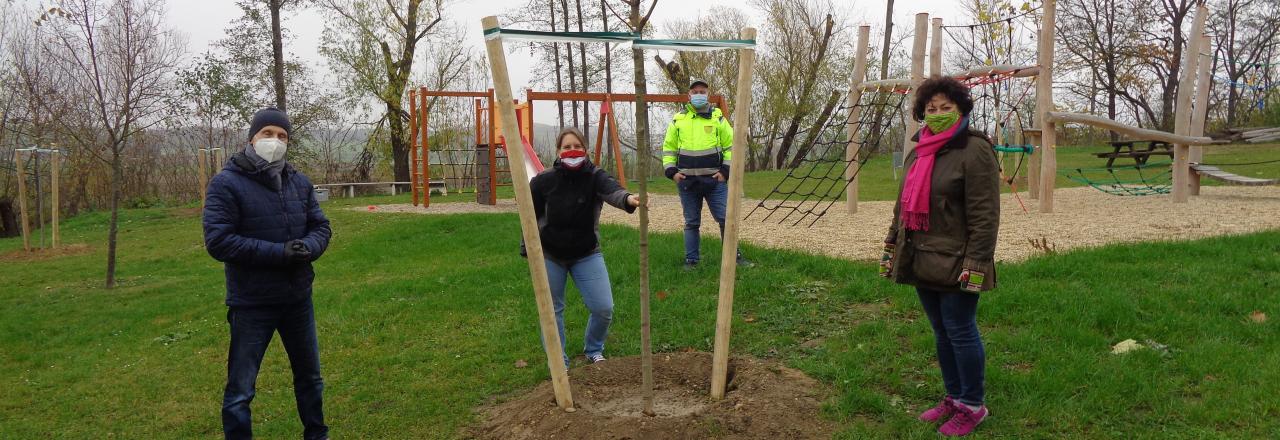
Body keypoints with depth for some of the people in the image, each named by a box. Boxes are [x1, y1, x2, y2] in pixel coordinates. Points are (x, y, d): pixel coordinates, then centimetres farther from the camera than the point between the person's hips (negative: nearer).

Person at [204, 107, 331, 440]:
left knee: (310, 376, 21)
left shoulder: (300, 182, 5)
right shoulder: (226, 183, -11)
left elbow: (321, 227, 8)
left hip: (298, 298, 6)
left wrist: (307, 247, -16)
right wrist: (278, 252, -23)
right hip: (252, 303, -5)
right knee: (240, 390, 5)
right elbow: (217, 241, -17)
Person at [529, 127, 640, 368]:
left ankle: (593, 350, 24)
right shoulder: (543, 181, -14)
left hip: (586, 254, 0)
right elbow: (530, 216, -1)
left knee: (603, 308, -4)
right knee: (552, 310, 7)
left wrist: (627, 198, -60)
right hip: (549, 256, 0)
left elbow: (611, 190, -38)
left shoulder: (595, 176, -15)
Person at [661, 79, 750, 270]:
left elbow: (731, 145, 7)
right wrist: (671, 171, 2)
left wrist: (726, 170, -3)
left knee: (726, 218, -3)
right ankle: (691, 260, 17)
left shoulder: (718, 117, 5)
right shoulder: (678, 119, 7)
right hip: (687, 181, 1)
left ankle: (734, 255, 11)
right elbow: (668, 147, 14)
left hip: (714, 179, -1)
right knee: (691, 223, 9)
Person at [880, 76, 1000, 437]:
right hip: (922, 261, 8)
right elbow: (904, 205, 20)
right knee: (940, 332, 15)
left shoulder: (975, 151, -11)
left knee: (960, 332, 1)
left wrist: (976, 263, -20)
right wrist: (892, 246, 18)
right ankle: (953, 397, 29)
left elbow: (985, 215, -16)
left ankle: (973, 406, 16)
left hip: (955, 265, -7)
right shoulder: (918, 152, 14)